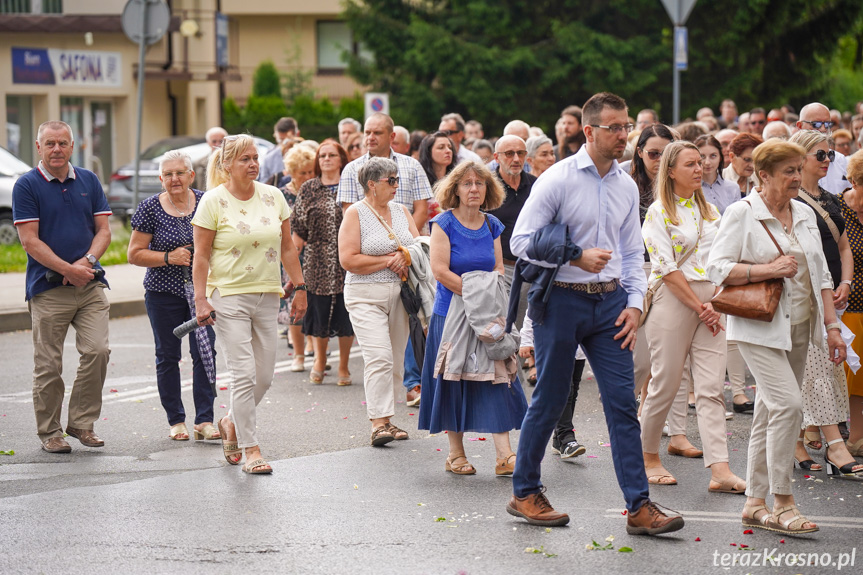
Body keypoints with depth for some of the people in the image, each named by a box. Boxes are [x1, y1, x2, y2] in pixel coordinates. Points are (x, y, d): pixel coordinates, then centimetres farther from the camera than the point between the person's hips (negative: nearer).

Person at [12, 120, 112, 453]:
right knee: (48, 364, 0)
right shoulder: (27, 186, -3)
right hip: (48, 289, -3)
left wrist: (88, 261, -10)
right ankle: (49, 431, 13)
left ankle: (81, 422, 5)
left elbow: (103, 230, 9)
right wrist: (69, 270, -15)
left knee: (97, 350, -9)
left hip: (89, 286, 3)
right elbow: (30, 241, -8)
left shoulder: (89, 181, 11)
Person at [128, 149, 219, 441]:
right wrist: (170, 257, -16)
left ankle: (205, 420, -1)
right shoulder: (150, 208, -5)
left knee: (204, 353, -5)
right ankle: (176, 421, 16)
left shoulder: (205, 203, 1)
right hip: (164, 293, -1)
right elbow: (135, 254, -5)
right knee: (168, 356, 6)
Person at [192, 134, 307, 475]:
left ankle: (231, 424, 33)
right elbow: (201, 256, -5)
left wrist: (299, 287, 10)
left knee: (264, 377, 6)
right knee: (245, 375, -10)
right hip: (228, 297, -5)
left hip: (267, 296, 5)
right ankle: (250, 449, -2)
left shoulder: (273, 197, 6)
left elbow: (287, 248, 13)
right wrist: (200, 299, -11)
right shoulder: (213, 201, -6)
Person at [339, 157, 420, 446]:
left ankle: (385, 418, 13)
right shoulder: (355, 213, -5)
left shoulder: (400, 210, 12)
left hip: (399, 293, 6)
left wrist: (402, 257, -8)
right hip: (366, 295, -6)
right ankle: (378, 423, -17)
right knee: (379, 357, -16)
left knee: (396, 360, 6)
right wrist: (388, 260, -11)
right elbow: (348, 260, -13)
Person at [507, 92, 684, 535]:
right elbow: (522, 241, -10)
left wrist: (635, 303, 3)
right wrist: (577, 257, -18)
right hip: (562, 299, -5)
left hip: (610, 301, 5)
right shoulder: (557, 180, -9)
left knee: (623, 402, -2)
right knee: (550, 399, 5)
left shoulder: (626, 186, 8)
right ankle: (525, 494, 21)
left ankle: (639, 507, -2)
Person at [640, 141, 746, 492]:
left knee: (711, 388, -4)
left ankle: (720, 471, -11)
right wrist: (699, 306, -13)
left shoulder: (709, 210, 16)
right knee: (666, 384, 1)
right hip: (672, 301, -5)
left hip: (710, 302, 5)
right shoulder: (658, 212, -3)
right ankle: (649, 457, 20)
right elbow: (667, 269, -10)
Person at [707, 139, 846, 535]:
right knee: (787, 403, -18)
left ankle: (755, 503, 15)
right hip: (760, 327, -6)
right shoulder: (741, 213, -7)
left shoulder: (805, 215, 12)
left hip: (798, 327, 6)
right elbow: (717, 268, -12)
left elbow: (820, 275, 16)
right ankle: (782, 502, -11)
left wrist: (832, 325, 9)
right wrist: (768, 269, -19)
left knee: (769, 412, 9)